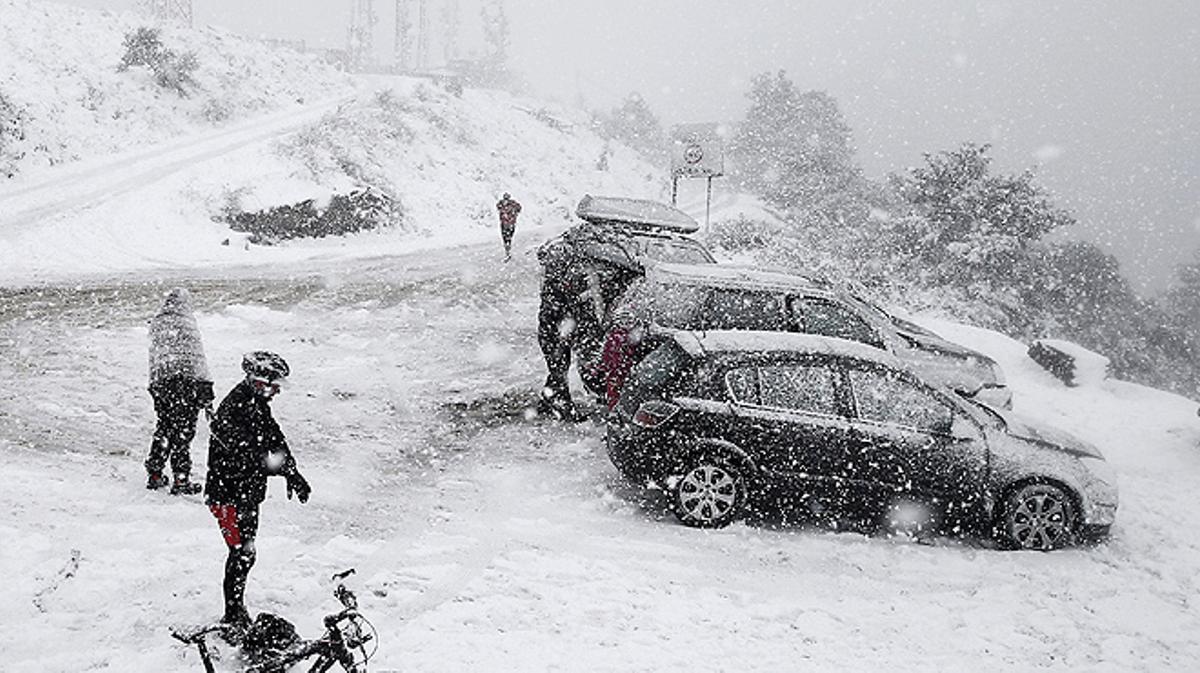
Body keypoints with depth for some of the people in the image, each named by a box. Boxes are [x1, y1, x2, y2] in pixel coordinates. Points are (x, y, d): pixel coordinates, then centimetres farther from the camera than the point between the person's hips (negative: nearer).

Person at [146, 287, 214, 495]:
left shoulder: (155, 325, 10)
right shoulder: (186, 324, -7)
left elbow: (154, 356, 17)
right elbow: (196, 357, -9)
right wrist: (206, 386, -6)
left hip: (160, 382, 6)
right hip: (187, 381, -6)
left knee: (163, 429, 17)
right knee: (183, 432, -3)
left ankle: (154, 475, 22)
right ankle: (181, 480, -3)